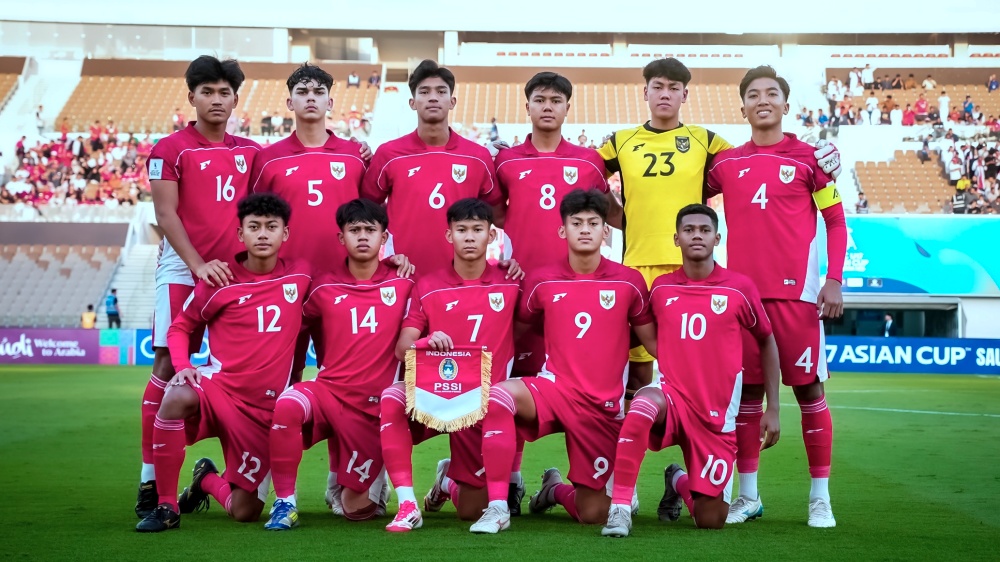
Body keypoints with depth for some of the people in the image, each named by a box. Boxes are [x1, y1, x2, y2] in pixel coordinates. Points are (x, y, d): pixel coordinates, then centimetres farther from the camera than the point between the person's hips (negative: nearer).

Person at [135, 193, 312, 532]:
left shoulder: (300, 276, 0)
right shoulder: (222, 281, -4)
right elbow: (180, 327, 6)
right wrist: (182, 366, -14)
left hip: (264, 407, 2)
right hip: (219, 386, -2)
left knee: (244, 513, -1)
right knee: (178, 397, -38)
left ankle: (208, 480, 36)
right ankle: (167, 506, -23)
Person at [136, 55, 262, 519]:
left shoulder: (250, 152, 14)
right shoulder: (170, 149, 1)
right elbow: (165, 214, -5)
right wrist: (198, 264, -14)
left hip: (237, 273, 4)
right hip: (183, 270, -4)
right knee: (168, 366, -8)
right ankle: (150, 480, -6)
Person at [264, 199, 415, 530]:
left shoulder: (402, 284, 2)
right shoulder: (325, 286, 2)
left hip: (373, 405, 0)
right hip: (328, 391, 0)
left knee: (356, 510, 1)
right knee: (288, 405, -36)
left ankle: (371, 480, 39)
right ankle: (285, 503, -19)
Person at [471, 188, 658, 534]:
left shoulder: (629, 282, -3)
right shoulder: (542, 282, -1)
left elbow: (652, 341, 5)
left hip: (604, 406, 0)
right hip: (554, 388, 0)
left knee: (592, 515, 2)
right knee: (498, 396, -34)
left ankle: (556, 490, 40)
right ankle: (497, 508, -24)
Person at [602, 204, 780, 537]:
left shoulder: (739, 288, -4)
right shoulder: (660, 288, 1)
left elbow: (767, 342, 8)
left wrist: (772, 410, 5)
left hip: (716, 414, 0)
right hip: (671, 395, 0)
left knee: (711, 520, 0)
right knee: (642, 406, -38)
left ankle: (679, 482, 34)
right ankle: (620, 508, -29)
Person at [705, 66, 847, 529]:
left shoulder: (808, 157, 2)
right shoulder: (726, 163, 9)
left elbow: (836, 221, 3)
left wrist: (835, 280, -5)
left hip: (797, 293, -2)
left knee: (808, 388, -1)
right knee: (747, 390, 5)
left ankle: (820, 498, 7)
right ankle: (748, 495, 15)